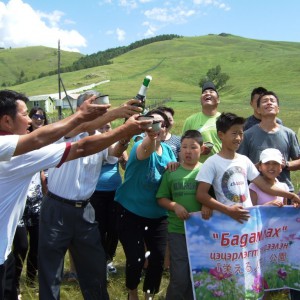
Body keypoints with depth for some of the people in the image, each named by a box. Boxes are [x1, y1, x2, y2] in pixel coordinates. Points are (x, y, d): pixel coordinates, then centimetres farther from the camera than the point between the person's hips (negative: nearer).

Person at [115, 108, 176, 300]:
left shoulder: (168, 150, -1)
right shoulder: (140, 146, -20)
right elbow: (145, 151, -47)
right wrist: (150, 135, -68)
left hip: (157, 214, 5)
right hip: (131, 212, -5)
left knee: (159, 257, 4)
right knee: (136, 259, -6)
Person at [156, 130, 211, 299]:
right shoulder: (171, 172, 2)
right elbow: (161, 198, 6)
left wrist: (208, 205, -17)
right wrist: (174, 206, -11)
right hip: (177, 230, -1)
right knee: (179, 277, 0)